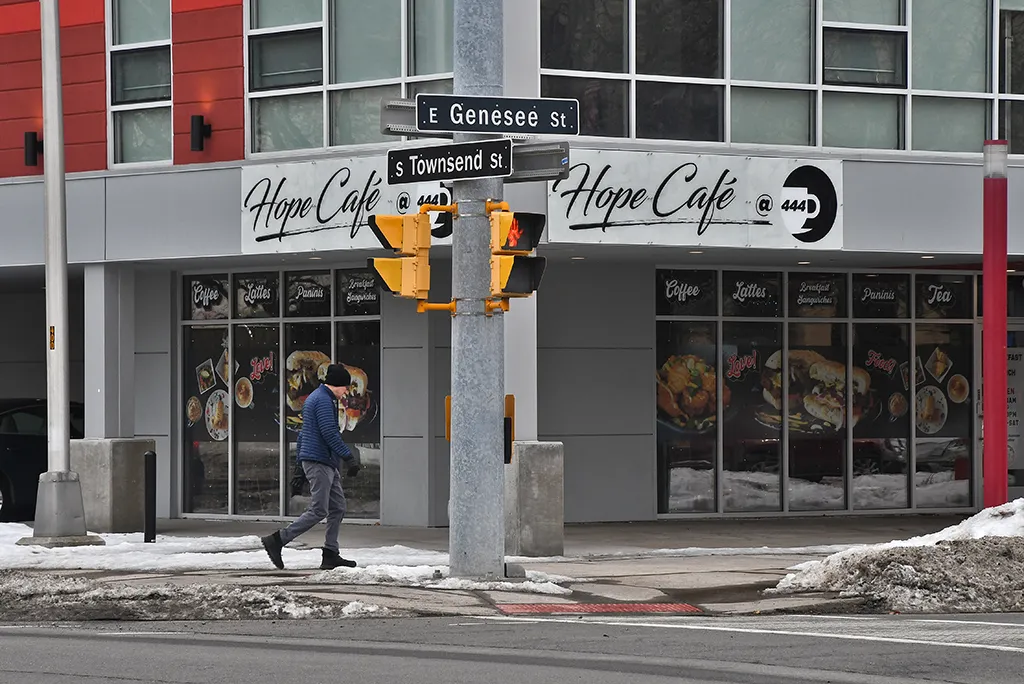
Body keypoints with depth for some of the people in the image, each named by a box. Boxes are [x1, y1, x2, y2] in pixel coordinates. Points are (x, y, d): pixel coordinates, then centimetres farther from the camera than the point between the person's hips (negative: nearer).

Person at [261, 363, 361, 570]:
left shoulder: (314, 398, 21)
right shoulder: (323, 400, -13)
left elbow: (303, 433, 25)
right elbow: (330, 433, -21)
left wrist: (299, 461, 27)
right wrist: (349, 458, -19)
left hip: (327, 464, 11)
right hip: (319, 462, -11)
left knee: (338, 508, 9)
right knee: (318, 511, -10)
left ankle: (331, 555, 8)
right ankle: (277, 540, -8)